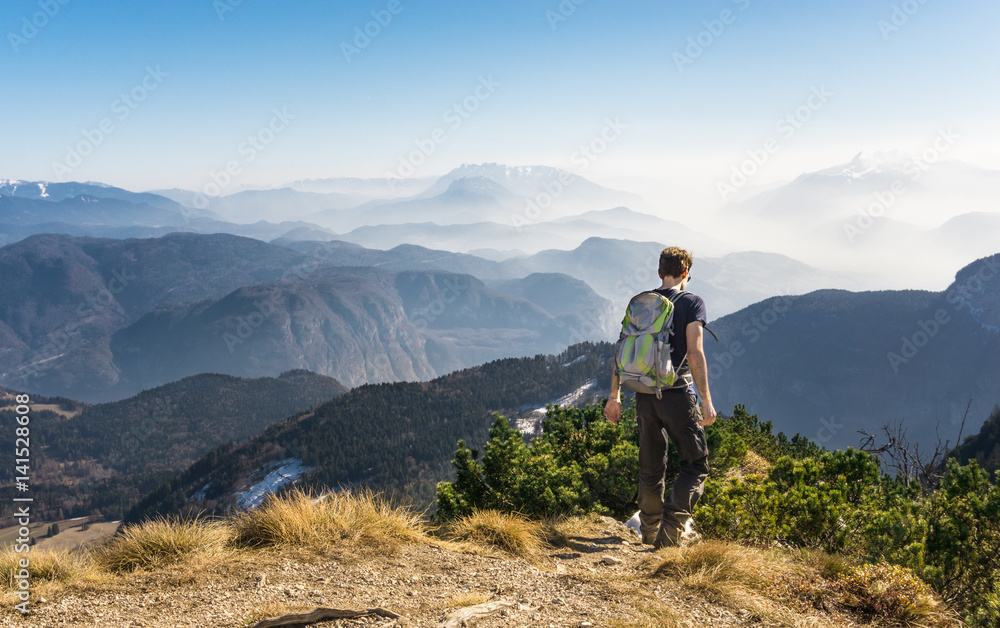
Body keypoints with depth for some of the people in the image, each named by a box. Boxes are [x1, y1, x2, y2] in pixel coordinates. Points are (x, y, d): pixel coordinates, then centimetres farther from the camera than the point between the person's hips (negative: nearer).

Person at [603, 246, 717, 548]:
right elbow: (694, 353, -15)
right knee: (695, 465, 6)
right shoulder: (692, 303, -4)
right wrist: (706, 399, -14)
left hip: (644, 395, 5)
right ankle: (671, 530, -7)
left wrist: (614, 396, 13)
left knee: (650, 467, 17)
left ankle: (650, 531, 27)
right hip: (677, 395, -5)